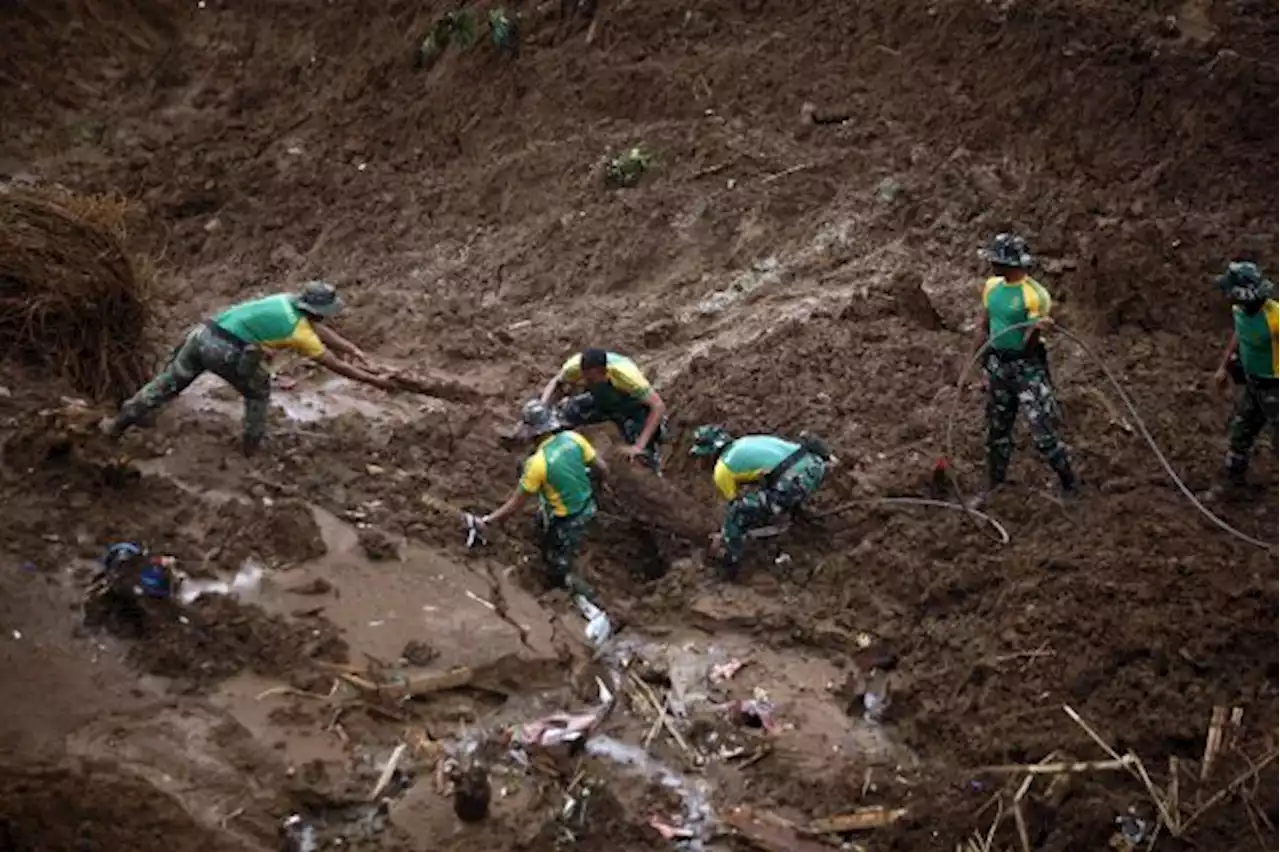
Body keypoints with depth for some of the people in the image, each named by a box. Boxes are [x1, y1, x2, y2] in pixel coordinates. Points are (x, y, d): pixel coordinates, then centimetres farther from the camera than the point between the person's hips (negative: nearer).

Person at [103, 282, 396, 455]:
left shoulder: (288, 301, 17)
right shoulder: (300, 333, -2)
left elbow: (319, 329, 31)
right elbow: (335, 365, 4)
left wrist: (353, 349, 32)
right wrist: (375, 381, 11)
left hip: (203, 334, 6)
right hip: (226, 352, -6)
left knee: (166, 384, 20)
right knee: (258, 390, 20)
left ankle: (118, 424, 27)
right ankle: (252, 442, 28)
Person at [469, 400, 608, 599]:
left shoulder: (538, 463, -30)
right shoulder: (573, 438, -16)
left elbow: (516, 503, -21)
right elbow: (602, 468, -5)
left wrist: (486, 521, -10)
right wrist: (599, 483, 19)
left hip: (566, 522, -6)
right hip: (588, 507, 6)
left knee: (556, 573, 16)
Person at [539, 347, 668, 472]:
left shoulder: (624, 374, -42)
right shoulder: (576, 366, -32)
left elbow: (659, 406, -38)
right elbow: (556, 382, -9)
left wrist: (640, 445, -41)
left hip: (631, 407, -3)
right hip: (600, 400, 3)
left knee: (644, 456, -17)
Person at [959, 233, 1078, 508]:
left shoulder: (1034, 294, -19)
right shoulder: (992, 287, 1)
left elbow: (1028, 345, -20)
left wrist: (1036, 328, -40)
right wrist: (970, 359, 14)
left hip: (1028, 368, -6)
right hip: (997, 366, 7)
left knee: (1043, 432, -6)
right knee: (997, 429, 16)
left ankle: (1069, 485, 10)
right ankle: (993, 486, 30)